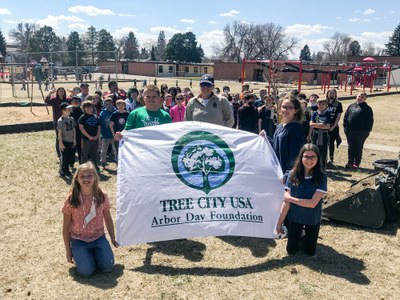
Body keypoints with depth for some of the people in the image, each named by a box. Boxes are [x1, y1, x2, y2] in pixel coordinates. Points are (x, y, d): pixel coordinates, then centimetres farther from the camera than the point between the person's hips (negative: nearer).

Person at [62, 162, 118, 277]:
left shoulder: (102, 196, -7)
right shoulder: (71, 199, -12)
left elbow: (108, 219, 7)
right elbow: (66, 226, -4)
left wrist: (113, 239, 11)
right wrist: (68, 250, -1)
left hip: (98, 238, 2)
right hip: (78, 240, -1)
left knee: (108, 267, -15)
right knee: (86, 271, -20)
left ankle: (94, 254, 16)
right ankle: (80, 255, 13)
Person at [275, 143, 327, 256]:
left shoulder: (321, 177, -20)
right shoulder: (293, 174, -14)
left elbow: (313, 203, -25)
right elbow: (286, 201, -11)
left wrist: (290, 198, -20)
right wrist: (279, 222, -10)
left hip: (312, 220, -1)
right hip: (294, 218, 1)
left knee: (310, 252, 13)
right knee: (291, 250, 12)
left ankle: (307, 235, 42)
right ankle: (299, 235, 41)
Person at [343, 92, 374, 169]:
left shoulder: (367, 108, 0)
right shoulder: (351, 106, 11)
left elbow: (370, 121, -2)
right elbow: (345, 117, 13)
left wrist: (367, 130, -10)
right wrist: (345, 127, 4)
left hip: (361, 132, -4)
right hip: (350, 131, 4)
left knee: (358, 148, 4)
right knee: (350, 147, 11)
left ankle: (356, 163, 12)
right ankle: (350, 162, 19)